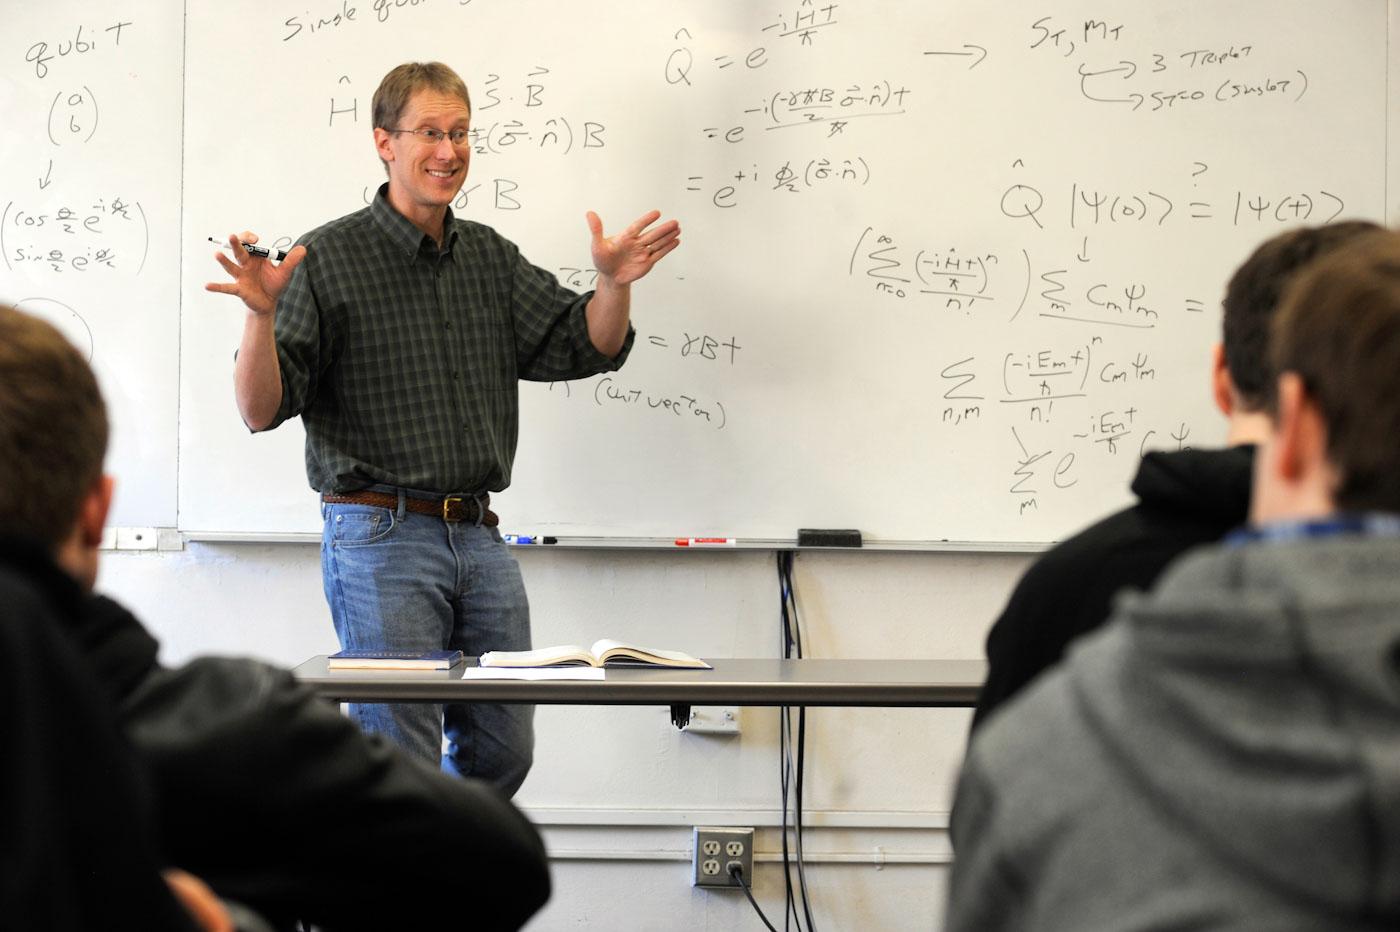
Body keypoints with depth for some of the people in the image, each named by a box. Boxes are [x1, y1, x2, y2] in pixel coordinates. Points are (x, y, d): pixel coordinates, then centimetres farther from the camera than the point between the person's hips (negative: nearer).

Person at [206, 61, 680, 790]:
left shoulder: (491, 257, 13)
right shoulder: (329, 260, -5)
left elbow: (588, 348, 12)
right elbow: (260, 411, -10)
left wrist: (614, 284, -7)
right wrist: (262, 316, -28)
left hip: (480, 539, 6)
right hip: (380, 538, -6)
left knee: (502, 750, 11)